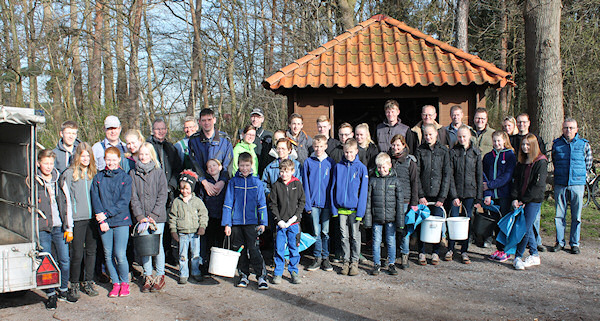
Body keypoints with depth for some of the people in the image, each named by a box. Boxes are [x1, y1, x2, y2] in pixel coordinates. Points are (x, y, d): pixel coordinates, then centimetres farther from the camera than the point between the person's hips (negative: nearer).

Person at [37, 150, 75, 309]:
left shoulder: (59, 181, 10)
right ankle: (51, 295, 14)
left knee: (64, 260, 7)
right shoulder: (34, 183, -1)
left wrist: (69, 227, 10)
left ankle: (63, 291, 24)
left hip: (59, 227, 3)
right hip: (42, 229, -3)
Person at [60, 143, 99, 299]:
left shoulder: (93, 173, 10)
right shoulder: (69, 173, -2)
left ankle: (88, 282, 20)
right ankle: (75, 284, 15)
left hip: (93, 217, 4)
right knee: (77, 253, 1)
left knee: (91, 251, 9)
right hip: (77, 219, -4)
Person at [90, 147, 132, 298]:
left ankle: (125, 282, 13)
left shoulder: (125, 178, 2)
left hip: (121, 221, -2)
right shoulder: (98, 178, 8)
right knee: (108, 255, 6)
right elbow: (95, 199, 2)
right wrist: (101, 220, -9)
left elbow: (124, 201, -5)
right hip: (104, 222, 3)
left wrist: (106, 214, -13)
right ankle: (115, 283, 20)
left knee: (120, 255, -7)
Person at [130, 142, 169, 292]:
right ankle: (148, 277, 14)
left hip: (157, 216, -2)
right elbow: (133, 197, 3)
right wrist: (140, 216, -8)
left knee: (157, 245, 0)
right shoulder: (133, 174, 6)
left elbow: (162, 196, -1)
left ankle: (160, 276, 11)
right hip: (141, 217, 2)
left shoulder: (159, 173, 2)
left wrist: (153, 215, -9)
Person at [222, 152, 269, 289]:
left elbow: (262, 204, 7)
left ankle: (261, 276, 0)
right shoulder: (233, 182, 4)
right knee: (239, 250, 8)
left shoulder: (256, 182, 3)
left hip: (251, 222, -2)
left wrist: (263, 223, 2)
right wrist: (227, 224, 0)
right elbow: (228, 203, 5)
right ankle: (243, 276, 21)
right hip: (236, 222, 2)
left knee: (253, 249, -8)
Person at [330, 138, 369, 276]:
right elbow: (333, 188, 6)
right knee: (344, 236, 9)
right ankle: (346, 261, 20)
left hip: (354, 208, -2)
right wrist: (334, 208, 0)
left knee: (355, 236, 7)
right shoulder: (338, 167, 3)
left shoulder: (361, 168, -3)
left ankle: (354, 261, 19)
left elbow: (363, 191, -5)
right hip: (341, 208, 2)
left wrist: (360, 211, -10)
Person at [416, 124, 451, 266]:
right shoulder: (420, 151, 4)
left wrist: (442, 197, -5)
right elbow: (416, 175, 0)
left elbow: (447, 175, 1)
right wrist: (420, 195, -8)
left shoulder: (443, 151, 4)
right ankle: (421, 253, 13)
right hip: (423, 194, 0)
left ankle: (435, 253, 15)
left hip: (438, 194, 0)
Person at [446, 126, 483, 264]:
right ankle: (450, 249, 16)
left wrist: (479, 197, 0)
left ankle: (464, 251, 16)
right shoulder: (453, 152, 0)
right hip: (456, 192, -1)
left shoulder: (476, 153, 3)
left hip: (470, 192, 1)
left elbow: (479, 175, 4)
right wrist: (453, 195, -10)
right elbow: (450, 175, -3)